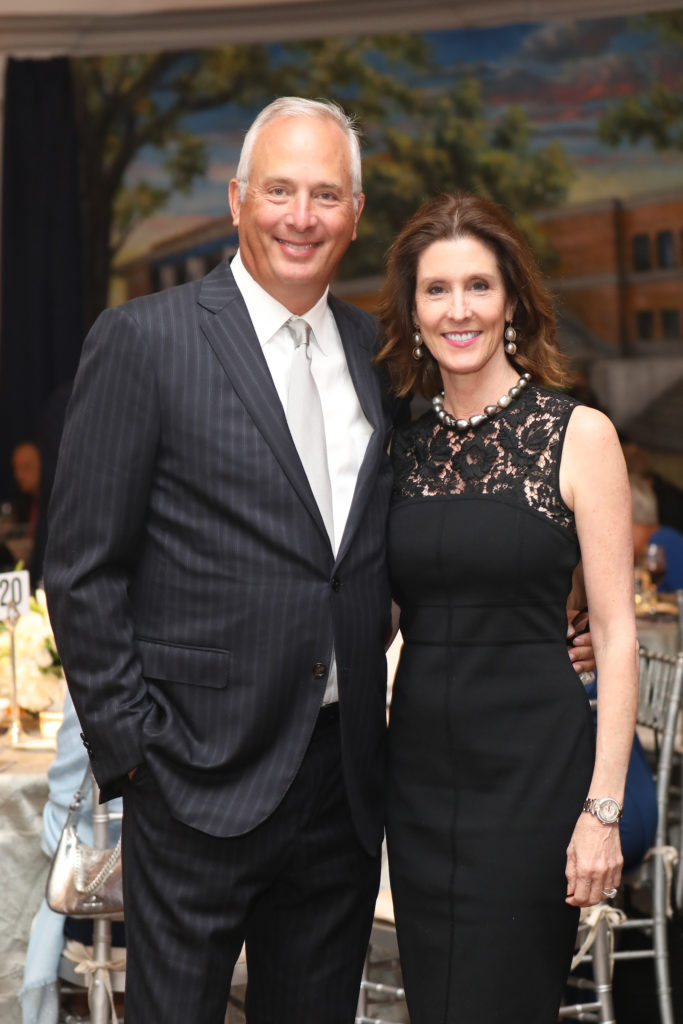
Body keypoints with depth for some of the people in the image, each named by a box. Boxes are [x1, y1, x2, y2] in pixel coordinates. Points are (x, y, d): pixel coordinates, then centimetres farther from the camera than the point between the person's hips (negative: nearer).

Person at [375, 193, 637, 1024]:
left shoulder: (578, 435, -5)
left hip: (533, 768, -4)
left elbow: (616, 632, -7)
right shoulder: (403, 447, 7)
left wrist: (603, 806, -13)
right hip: (419, 767, 5)